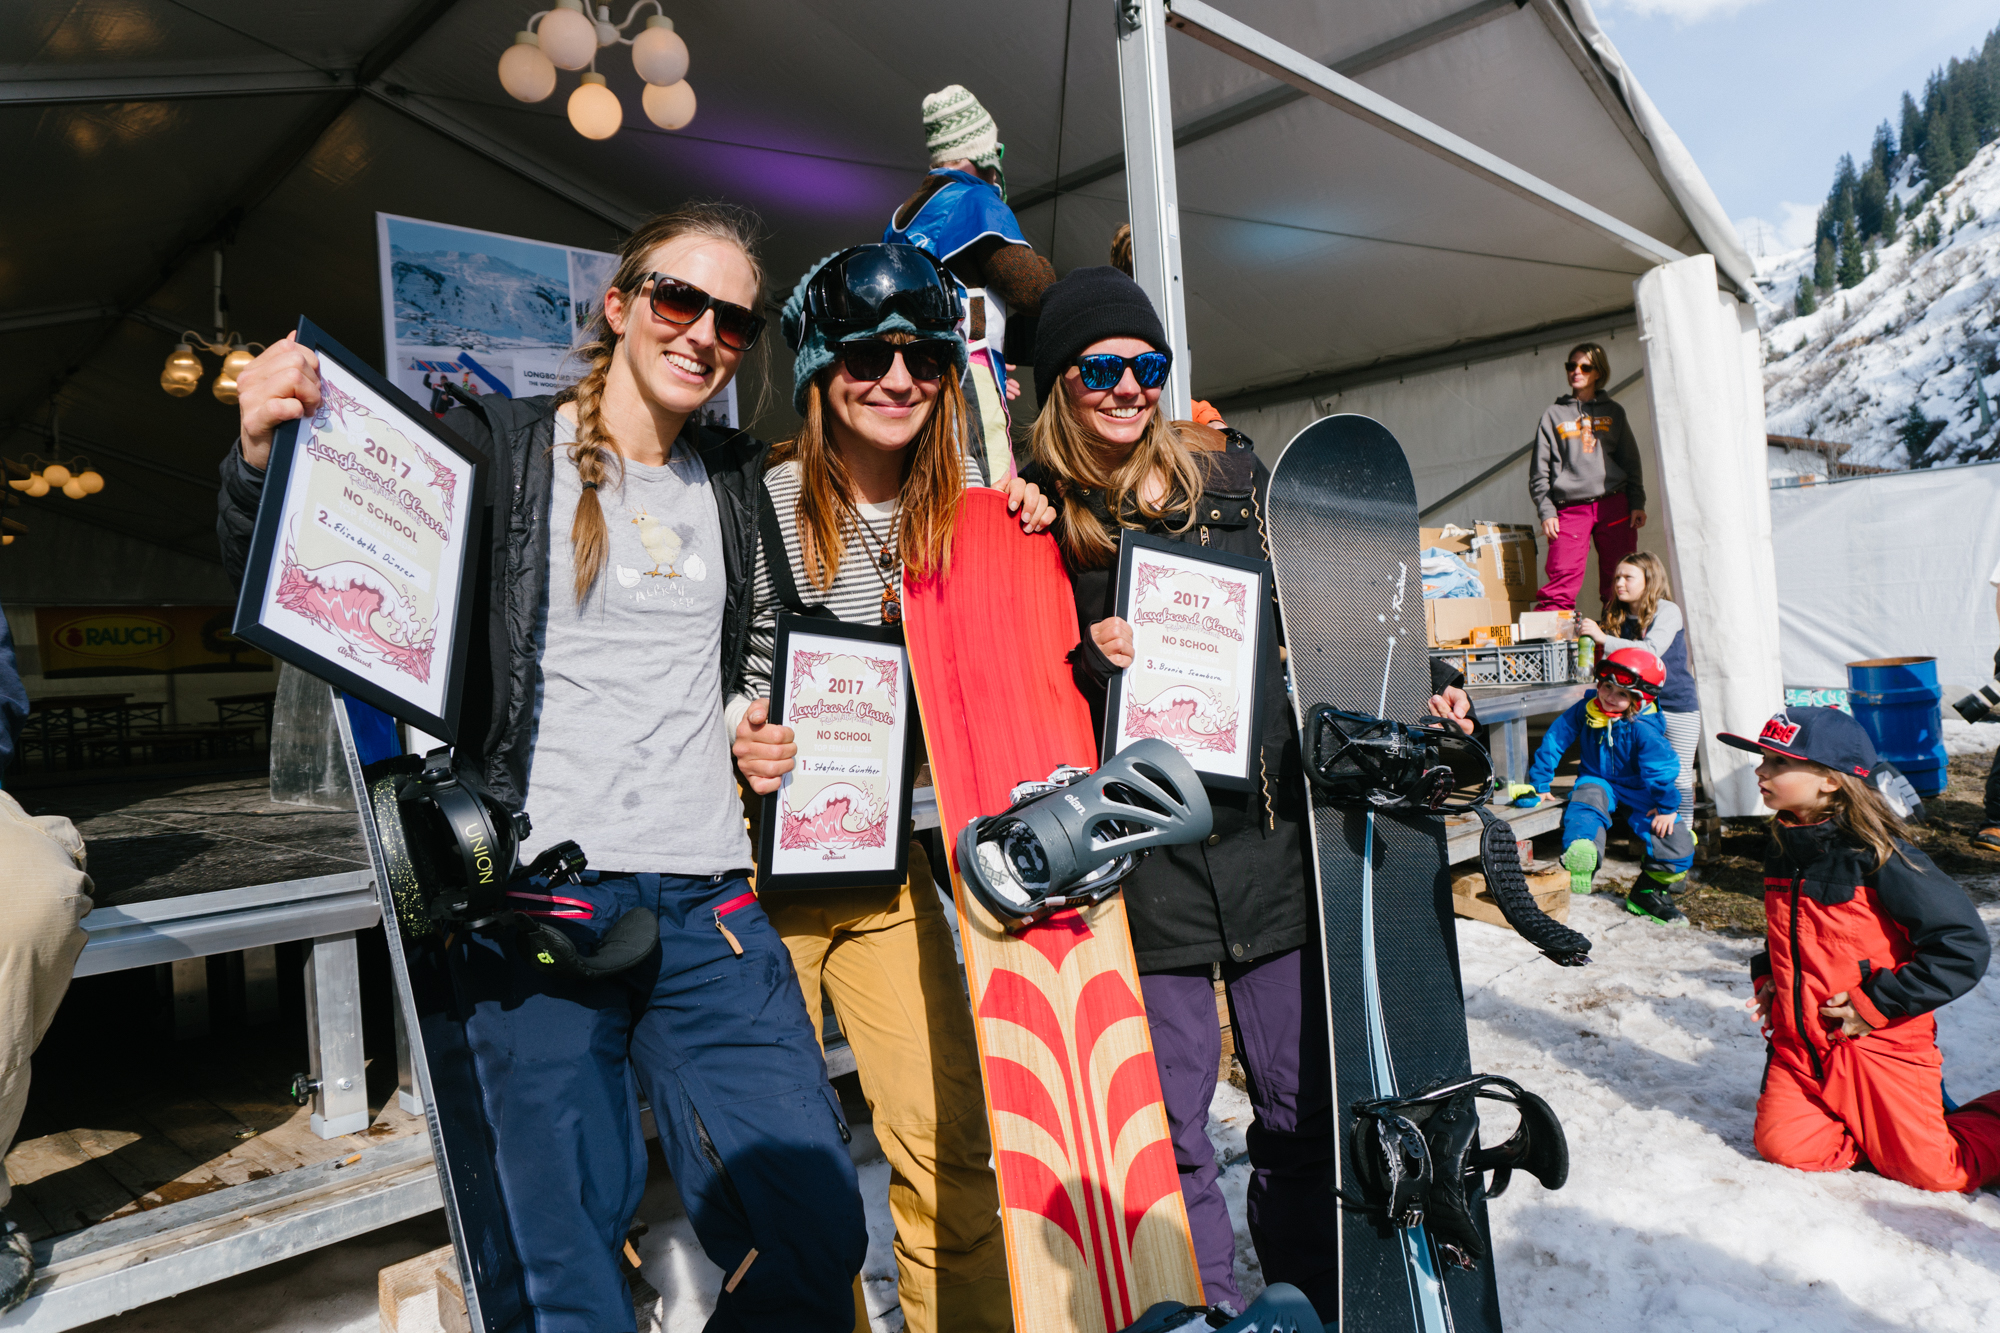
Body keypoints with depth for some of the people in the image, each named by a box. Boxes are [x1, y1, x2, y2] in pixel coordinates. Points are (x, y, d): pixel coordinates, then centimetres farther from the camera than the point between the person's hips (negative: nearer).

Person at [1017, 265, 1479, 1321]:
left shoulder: (1231, 471, 9)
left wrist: (1415, 682, 8)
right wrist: (1087, 661, -16)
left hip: (1269, 820, 3)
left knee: (1305, 1101, 10)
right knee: (1167, 1121, 5)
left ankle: (1316, 1304, 31)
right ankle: (1207, 1306, 26)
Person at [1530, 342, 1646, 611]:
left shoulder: (1613, 411, 17)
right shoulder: (1554, 415, 14)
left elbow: (1631, 461, 15)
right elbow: (1539, 470, 9)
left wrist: (1637, 503, 3)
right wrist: (1546, 511, -3)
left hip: (1614, 505, 2)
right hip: (1570, 509, -1)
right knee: (1561, 580, -15)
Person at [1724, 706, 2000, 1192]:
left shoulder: (1878, 856, -18)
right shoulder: (1783, 849, 5)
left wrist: (1877, 1004, -18)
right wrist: (1768, 976, 8)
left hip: (1879, 1046, -6)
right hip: (1798, 1045, 6)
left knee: (1932, 1172, 1)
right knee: (1783, 1147, -4)